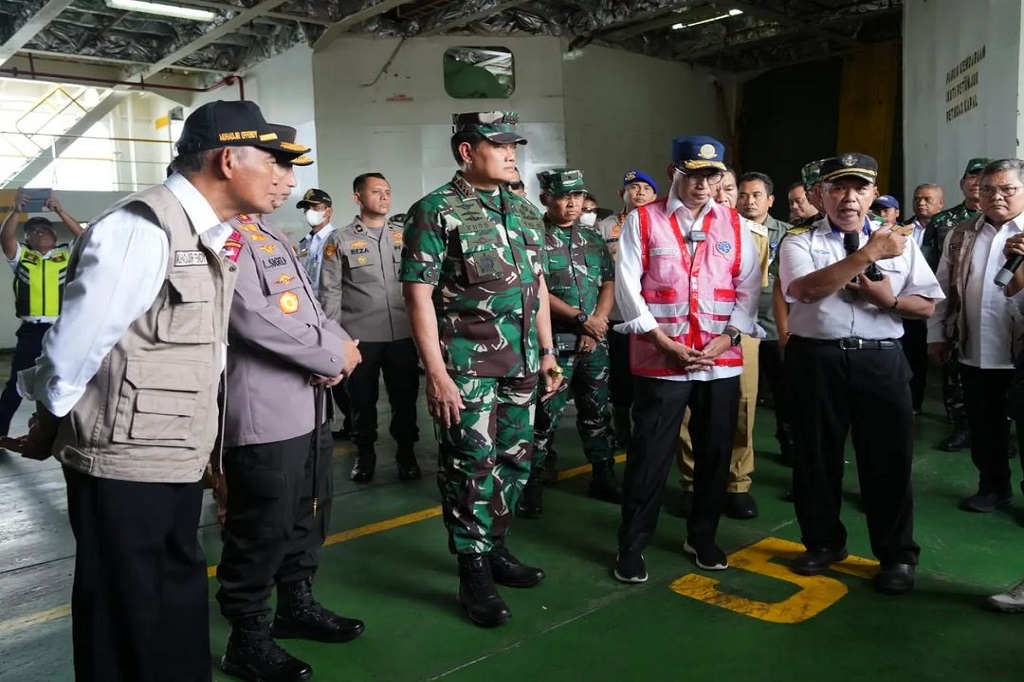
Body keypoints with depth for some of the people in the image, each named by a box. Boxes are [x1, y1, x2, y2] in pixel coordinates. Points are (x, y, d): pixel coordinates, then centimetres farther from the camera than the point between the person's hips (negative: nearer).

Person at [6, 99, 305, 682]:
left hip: (178, 458, 8)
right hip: (124, 464, -8)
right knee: (127, 620, 8)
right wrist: (47, 431, -1)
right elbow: (72, 349, -16)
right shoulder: (142, 231, -21)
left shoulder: (212, 235, 7)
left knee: (182, 601, 20)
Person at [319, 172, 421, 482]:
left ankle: (406, 452, 24)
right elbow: (330, 292, -1)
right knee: (362, 399, 10)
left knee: (405, 396, 8)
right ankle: (364, 454, 27)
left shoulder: (405, 236, 11)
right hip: (359, 336, -2)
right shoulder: (340, 240, 2)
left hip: (402, 333, 2)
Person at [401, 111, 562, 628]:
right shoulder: (436, 212, -7)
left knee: (515, 462, 13)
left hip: (522, 365, 7)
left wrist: (547, 351, 13)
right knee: (471, 467, 0)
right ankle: (474, 571, 15)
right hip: (466, 368, -6)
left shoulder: (525, 212, 13)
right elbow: (419, 294, -12)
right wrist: (436, 372, -16)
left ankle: (496, 548, 31)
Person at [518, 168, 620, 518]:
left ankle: (603, 477, 26)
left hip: (594, 341, 5)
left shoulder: (594, 239, 12)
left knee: (596, 411, 14)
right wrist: (581, 318, -13)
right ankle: (531, 485, 9)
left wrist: (596, 325, -5)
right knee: (545, 415, -2)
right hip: (554, 341, -5)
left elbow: (609, 283, 9)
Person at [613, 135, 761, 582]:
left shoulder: (734, 224, 9)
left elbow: (749, 288, 6)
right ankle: (631, 545, 16)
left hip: (722, 361, 4)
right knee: (650, 455, 2)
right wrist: (665, 343, -12)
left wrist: (725, 339, -7)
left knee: (715, 454, 12)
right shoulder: (643, 220, 0)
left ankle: (702, 536, 30)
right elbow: (627, 287, -6)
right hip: (660, 361, -3)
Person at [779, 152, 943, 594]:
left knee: (889, 460, 5)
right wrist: (867, 253, -22)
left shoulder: (899, 243, 10)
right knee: (816, 457, 10)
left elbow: (928, 305, 9)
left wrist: (889, 299, -11)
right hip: (816, 360, -1)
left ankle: (897, 556, 23)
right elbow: (805, 290, -19)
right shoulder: (799, 243, 2)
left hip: (881, 361, 1)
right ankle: (823, 543, 30)